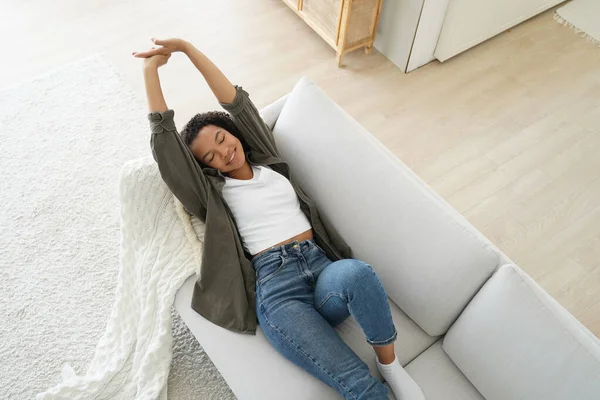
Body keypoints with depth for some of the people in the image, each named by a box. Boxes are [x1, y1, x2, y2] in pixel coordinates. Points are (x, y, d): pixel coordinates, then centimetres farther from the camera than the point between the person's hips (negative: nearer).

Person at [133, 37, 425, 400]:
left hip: (320, 265, 4)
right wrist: (151, 68, 13)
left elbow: (236, 101, 15)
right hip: (277, 286, -3)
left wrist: (186, 47, 14)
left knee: (356, 272, -36)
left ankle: (391, 365, -13)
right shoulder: (213, 193, 13)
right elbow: (163, 135, 7)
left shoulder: (269, 162, 21)